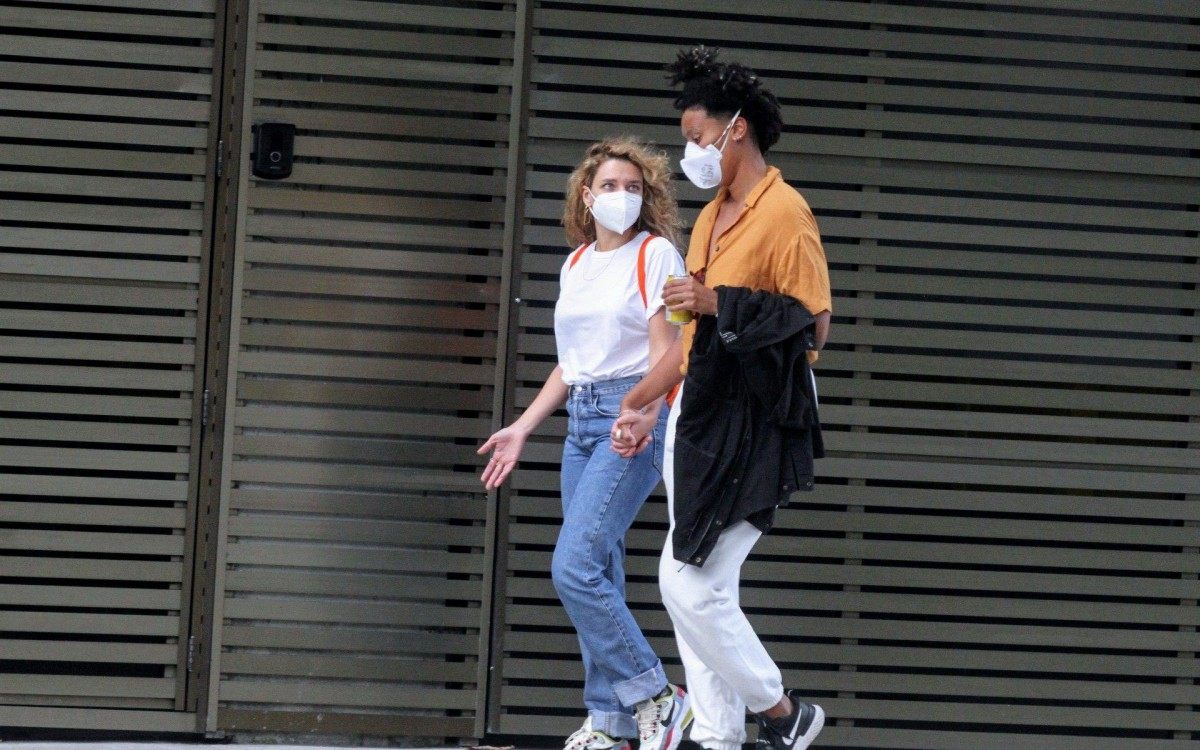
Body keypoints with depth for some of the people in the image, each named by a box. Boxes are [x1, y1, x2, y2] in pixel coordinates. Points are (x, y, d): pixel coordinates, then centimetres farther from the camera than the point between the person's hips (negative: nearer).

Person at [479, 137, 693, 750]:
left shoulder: (655, 254, -4)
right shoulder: (576, 264, 16)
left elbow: (665, 353, -12)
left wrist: (643, 419, -28)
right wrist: (522, 430, 18)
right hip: (581, 420, 7)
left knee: (574, 568, -17)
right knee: (597, 574, 5)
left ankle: (654, 698, -10)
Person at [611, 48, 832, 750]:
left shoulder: (784, 212, -10)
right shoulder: (711, 220, 17)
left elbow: (814, 325, -15)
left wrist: (719, 303, -20)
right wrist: (639, 401, 21)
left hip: (752, 423, -9)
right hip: (699, 414, 9)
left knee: (690, 585, -13)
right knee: (697, 588, 6)